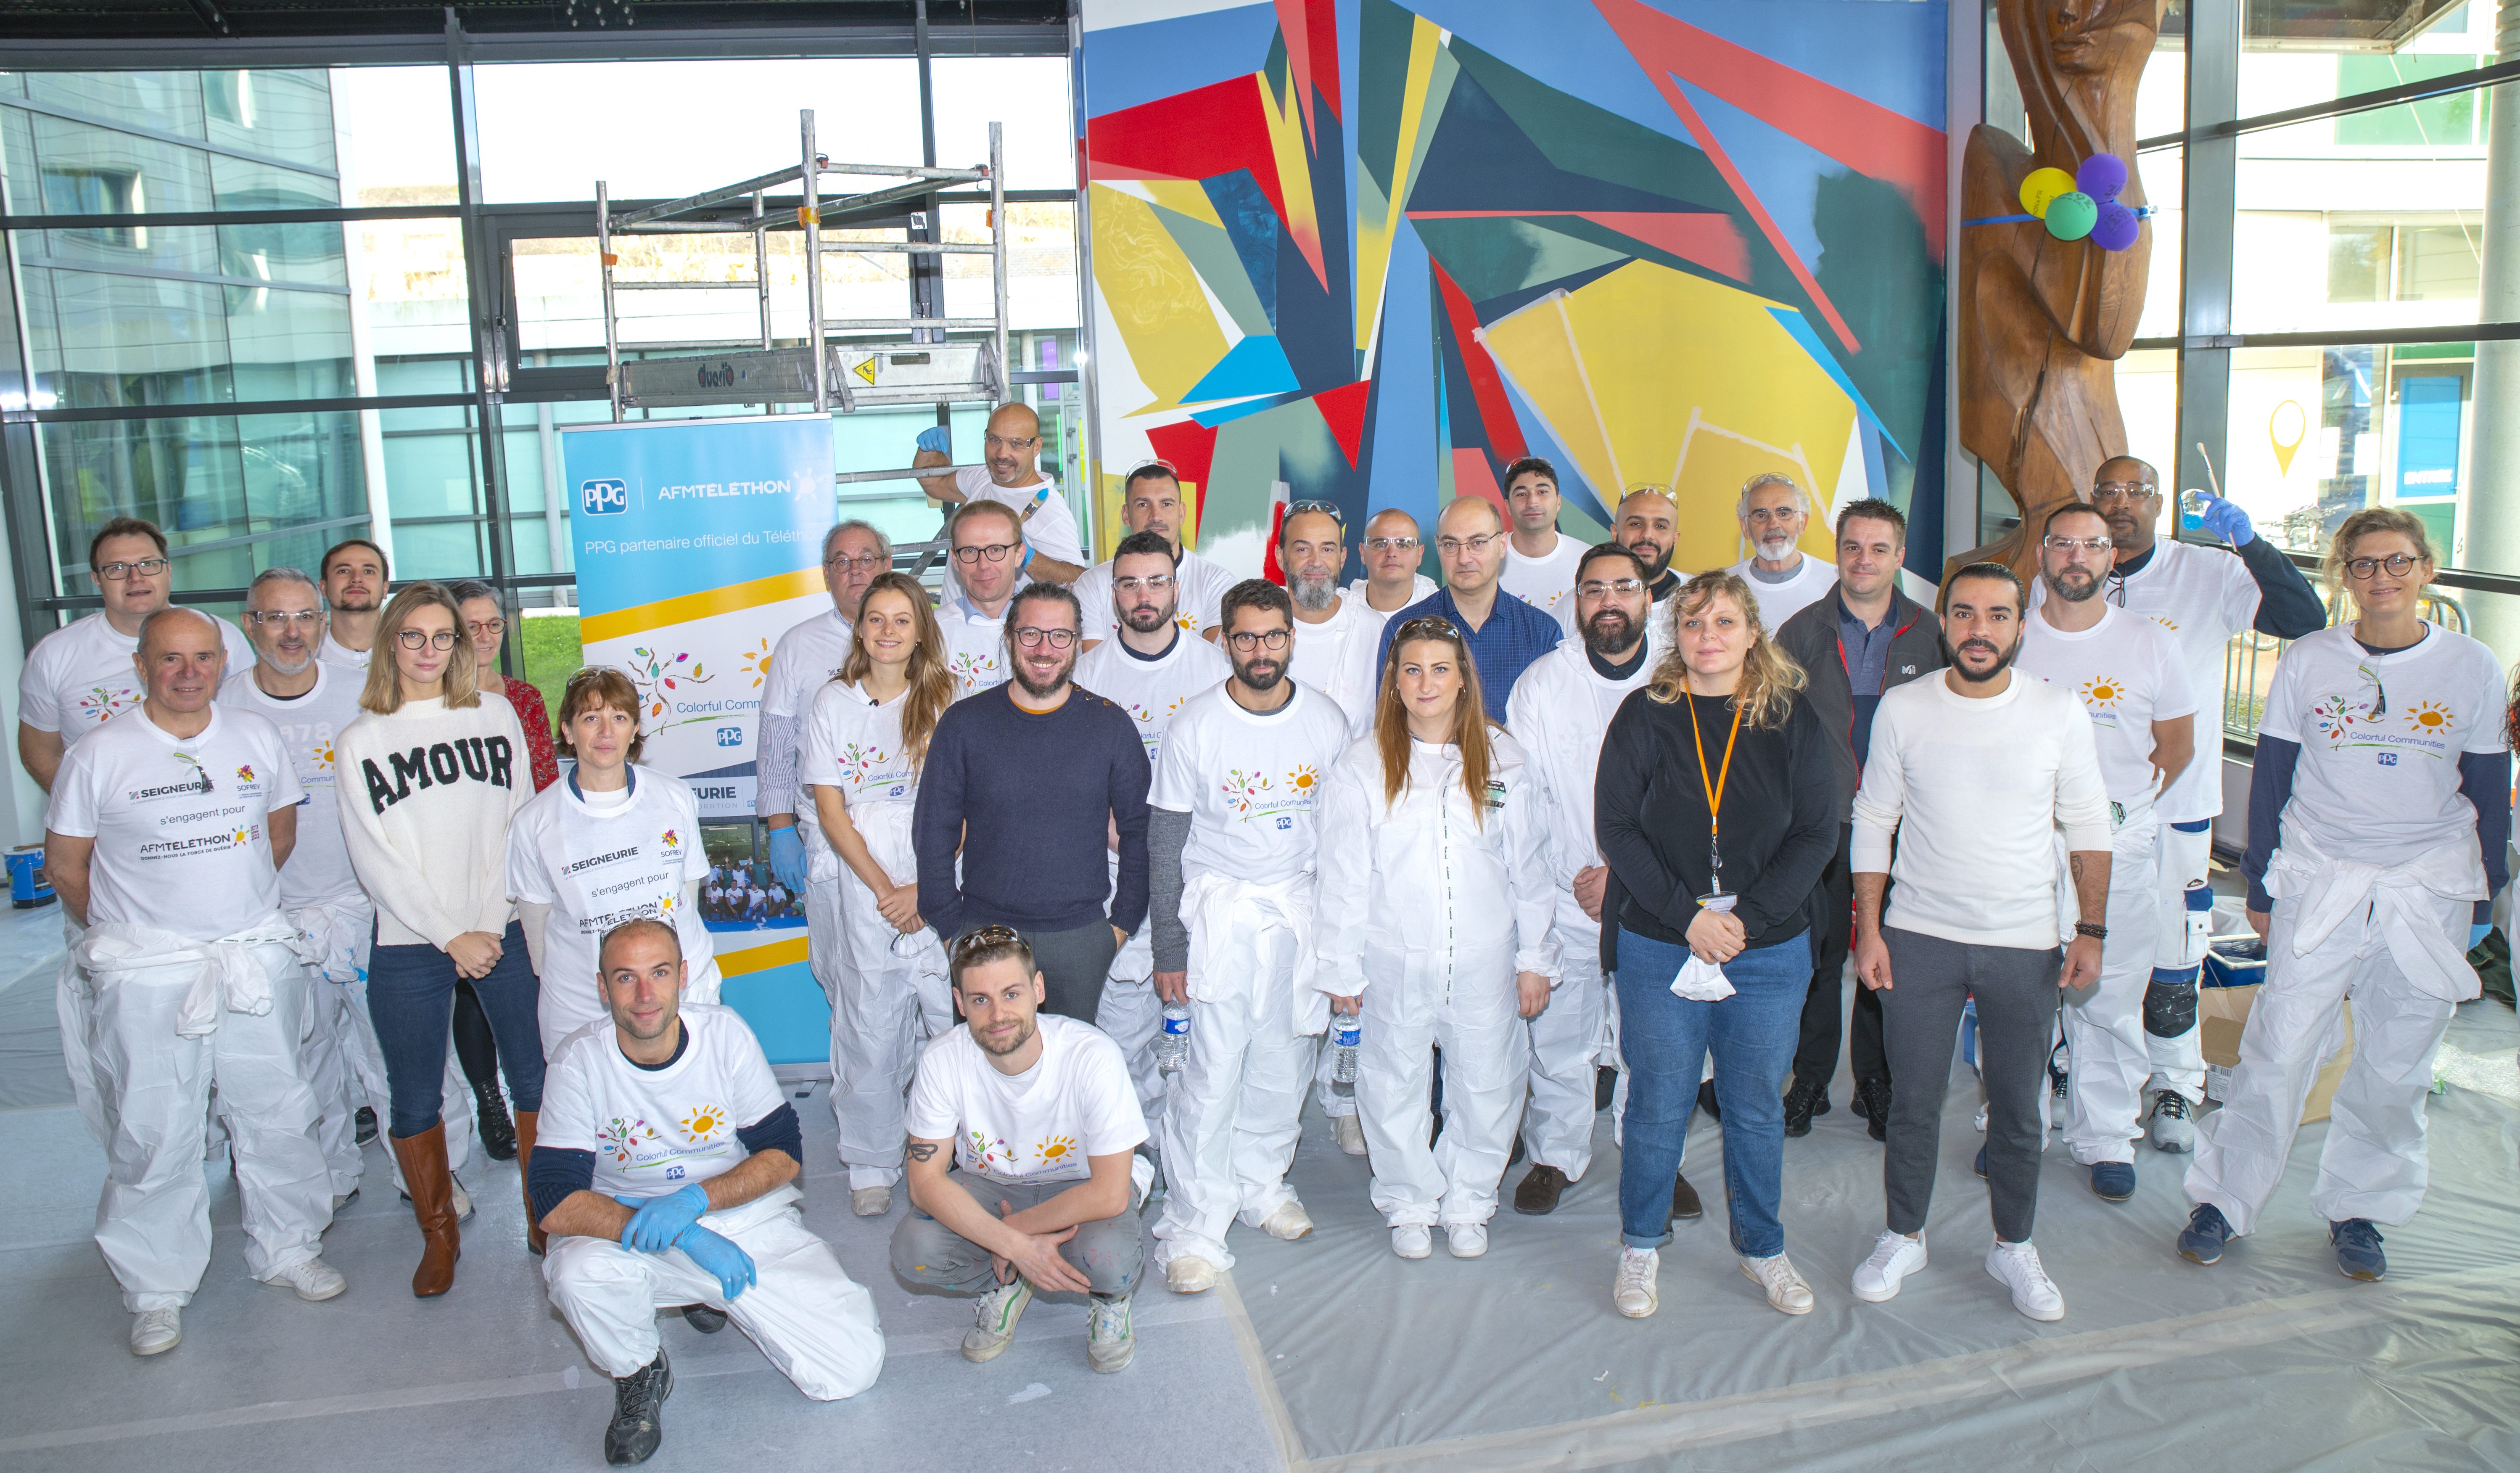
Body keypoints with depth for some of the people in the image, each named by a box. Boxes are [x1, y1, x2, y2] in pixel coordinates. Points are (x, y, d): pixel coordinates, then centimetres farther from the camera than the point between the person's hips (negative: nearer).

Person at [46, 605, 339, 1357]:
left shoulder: (256, 737, 4)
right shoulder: (99, 754, -7)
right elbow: (65, 864, 2)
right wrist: (131, 932, 6)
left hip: (257, 961, 3)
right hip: (145, 978, -3)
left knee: (279, 1118, 12)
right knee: (152, 1139, 4)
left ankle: (288, 1249, 32)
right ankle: (158, 1289, 21)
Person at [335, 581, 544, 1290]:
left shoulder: (496, 715, 7)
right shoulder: (360, 741, 2)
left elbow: (523, 819, 8)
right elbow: (374, 860, -3)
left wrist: (530, 913, -4)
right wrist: (452, 937, -10)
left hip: (506, 931, 1)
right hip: (410, 945, -1)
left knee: (535, 1078, 5)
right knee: (415, 1099, 7)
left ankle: (545, 1219, 23)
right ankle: (439, 1236, 25)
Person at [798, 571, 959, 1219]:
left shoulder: (942, 701, 4)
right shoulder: (833, 702, 6)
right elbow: (830, 808, 1)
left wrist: (924, 888, -11)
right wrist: (883, 889, -8)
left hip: (936, 875, 0)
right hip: (856, 876, 0)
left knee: (952, 1014, -5)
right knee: (868, 1021, 4)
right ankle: (873, 1164, 18)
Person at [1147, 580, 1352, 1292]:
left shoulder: (1327, 720, 0)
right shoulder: (1197, 726, -7)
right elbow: (1165, 843, -3)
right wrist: (1169, 947, -6)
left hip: (1304, 906, 3)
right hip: (1222, 906, -3)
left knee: (1285, 1060, 10)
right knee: (1214, 1069, -8)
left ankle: (1260, 1185, 30)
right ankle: (1194, 1228, 1)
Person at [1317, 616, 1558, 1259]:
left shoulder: (1504, 758, 0)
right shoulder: (1362, 764, -4)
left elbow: (1529, 867, 5)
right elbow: (1344, 873, -1)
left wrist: (1535, 959, 5)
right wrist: (1341, 966, -1)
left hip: (1485, 963, 1)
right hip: (1394, 963, -1)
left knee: (1487, 1087, 11)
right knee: (1395, 1089, 12)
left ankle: (1467, 1202, 35)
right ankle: (1409, 1205, 34)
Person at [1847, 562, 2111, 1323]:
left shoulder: (2060, 713, -3)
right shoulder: (1903, 709, -3)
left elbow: (2089, 828, 5)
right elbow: (1873, 822, 3)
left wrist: (2091, 931, 0)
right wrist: (1868, 929, -1)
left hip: (2025, 945, 0)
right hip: (1919, 938, 0)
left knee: (2018, 1106, 10)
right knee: (1913, 1101, 8)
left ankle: (2013, 1245, 30)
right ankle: (1904, 1237, 27)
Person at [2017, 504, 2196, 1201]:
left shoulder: (2150, 644, 2)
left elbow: (2176, 747, 10)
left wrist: (2119, 804, 8)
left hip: (2117, 845, 0)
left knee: (2110, 999, 4)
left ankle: (2106, 1138, 18)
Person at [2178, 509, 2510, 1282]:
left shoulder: (2473, 667, 2)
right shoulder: (2307, 661, 0)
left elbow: (2490, 792, 8)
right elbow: (2271, 777, 5)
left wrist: (2482, 898, 9)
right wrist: (2260, 885, 5)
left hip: (2430, 892, 1)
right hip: (2319, 885, -1)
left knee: (2397, 1067, 8)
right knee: (2277, 1051, -4)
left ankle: (2357, 1210, 26)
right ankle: (2222, 1201, 11)